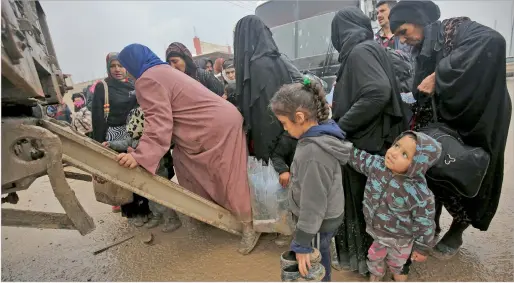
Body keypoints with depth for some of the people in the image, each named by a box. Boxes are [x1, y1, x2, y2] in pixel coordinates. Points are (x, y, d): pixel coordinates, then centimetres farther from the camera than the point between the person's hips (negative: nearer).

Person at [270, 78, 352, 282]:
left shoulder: (314, 152, -34)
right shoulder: (324, 133, -5)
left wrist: (302, 244, -22)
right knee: (319, 262, 28)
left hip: (320, 222, -8)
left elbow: (313, 203, -29)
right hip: (326, 216, 8)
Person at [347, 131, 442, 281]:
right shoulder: (376, 164, -23)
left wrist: (423, 248, -10)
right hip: (375, 231, 3)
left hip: (400, 239, -2)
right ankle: (376, 273, 61)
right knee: (375, 256, 30)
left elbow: (425, 223, -22)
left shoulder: (419, 193, -35)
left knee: (397, 260, 30)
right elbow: (356, 157, -9)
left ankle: (397, 272, 65)